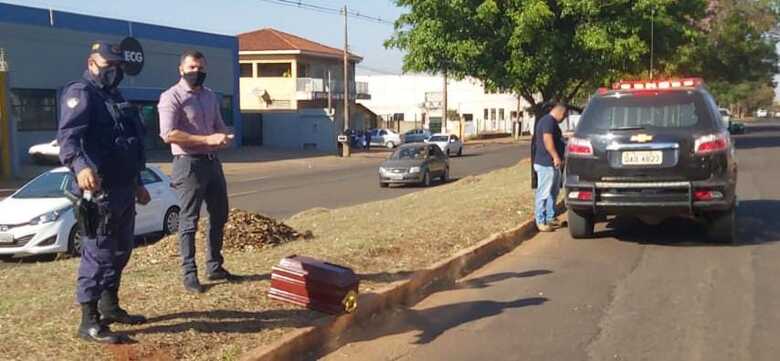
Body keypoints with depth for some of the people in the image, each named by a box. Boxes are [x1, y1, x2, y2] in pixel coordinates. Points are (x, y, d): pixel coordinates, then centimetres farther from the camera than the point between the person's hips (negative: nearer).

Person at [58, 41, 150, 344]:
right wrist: (80, 166, -46)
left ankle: (110, 307, 30)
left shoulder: (115, 97, 21)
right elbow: (68, 136, -26)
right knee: (97, 253, -9)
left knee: (121, 251, 17)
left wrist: (137, 183, 31)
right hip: (99, 190, -10)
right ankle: (89, 321, -5)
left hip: (123, 189, 10)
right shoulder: (81, 93, -10)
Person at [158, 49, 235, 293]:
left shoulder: (210, 96, 14)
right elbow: (168, 134, -20)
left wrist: (224, 137, -4)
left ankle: (214, 267, 26)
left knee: (219, 216, 14)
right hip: (189, 164, -8)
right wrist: (207, 139, -23)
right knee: (189, 221, -1)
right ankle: (189, 274, 7)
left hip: (212, 162, 8)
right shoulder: (172, 97, -9)